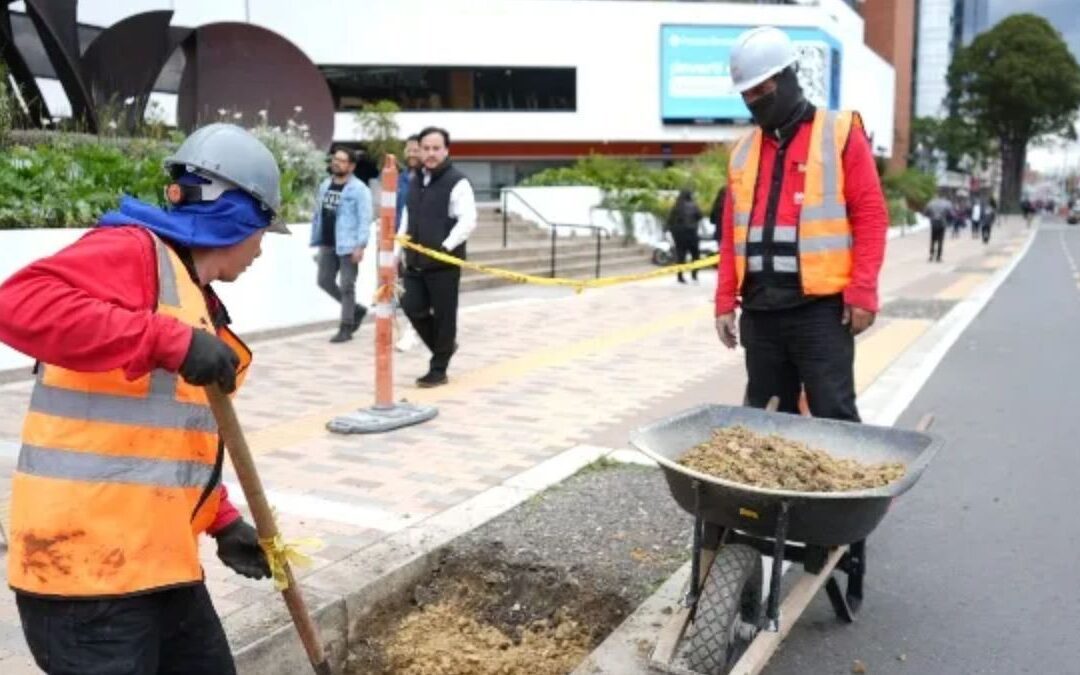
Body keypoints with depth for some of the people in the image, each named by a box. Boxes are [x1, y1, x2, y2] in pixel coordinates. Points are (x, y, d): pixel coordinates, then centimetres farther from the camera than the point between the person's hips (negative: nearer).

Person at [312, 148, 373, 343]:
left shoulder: (359, 189, -8)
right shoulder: (325, 185, 13)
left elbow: (365, 219, -13)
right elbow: (318, 214, 17)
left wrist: (360, 245, -20)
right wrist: (316, 240, 14)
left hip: (348, 246, -7)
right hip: (327, 244, 7)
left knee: (347, 286, -2)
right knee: (324, 281, 11)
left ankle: (346, 328, 8)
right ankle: (356, 309, 28)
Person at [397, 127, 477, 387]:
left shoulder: (457, 182, -8)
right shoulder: (415, 182, 15)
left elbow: (468, 221, -17)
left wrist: (446, 246, -25)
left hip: (444, 263, -7)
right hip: (415, 262, 7)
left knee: (444, 315, 1)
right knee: (413, 308, 6)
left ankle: (438, 370, 12)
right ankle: (444, 346, 29)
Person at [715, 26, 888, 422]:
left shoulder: (841, 134, 0)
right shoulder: (743, 151, 15)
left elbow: (871, 216, -5)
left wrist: (862, 292, -13)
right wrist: (725, 301, 9)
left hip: (821, 307, -5)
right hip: (760, 310, 5)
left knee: (833, 414, -3)